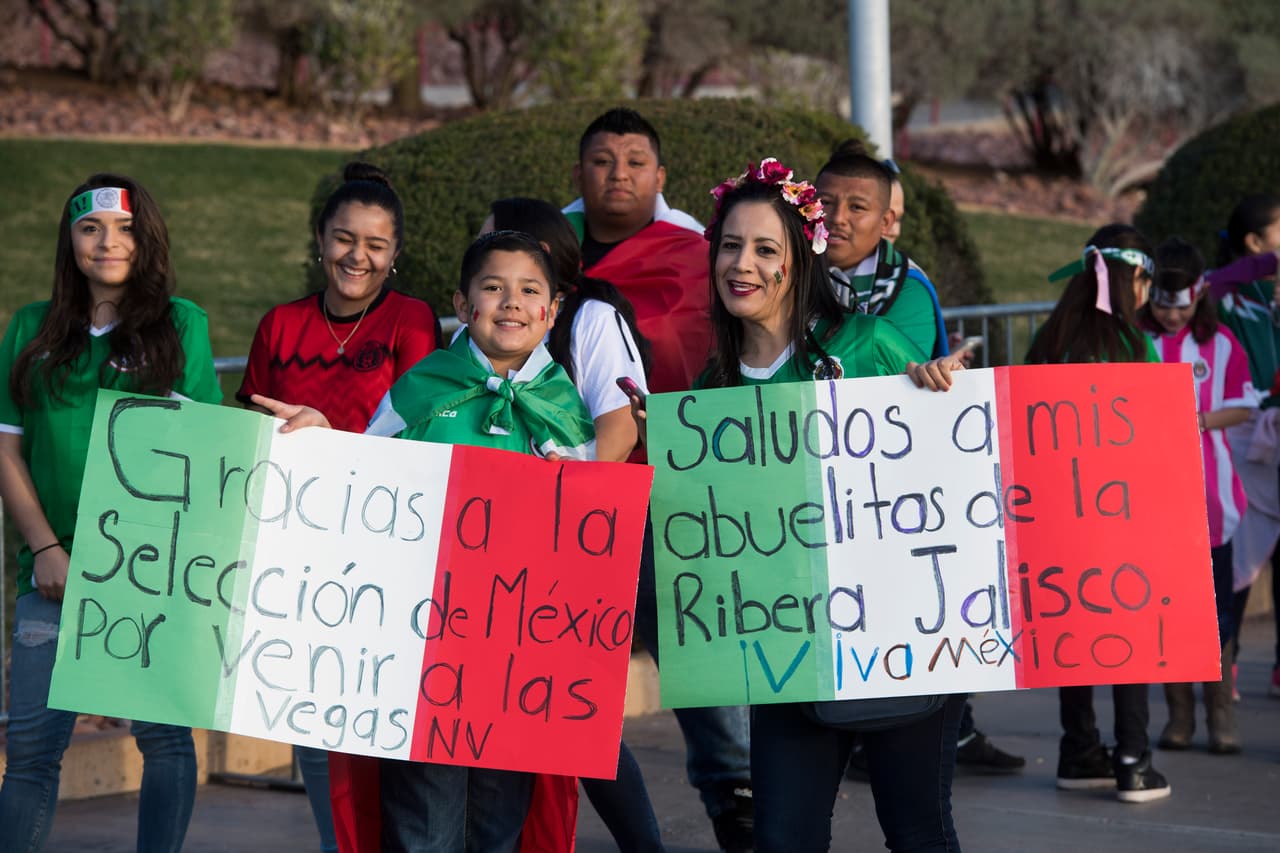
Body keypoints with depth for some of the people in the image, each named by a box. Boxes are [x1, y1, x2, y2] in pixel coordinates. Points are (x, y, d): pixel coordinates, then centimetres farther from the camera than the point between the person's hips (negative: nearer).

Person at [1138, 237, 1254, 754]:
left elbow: (1243, 407, 5)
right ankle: (1178, 711, 13)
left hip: (1207, 494, 0)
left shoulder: (1219, 345, 3)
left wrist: (1203, 421, -11)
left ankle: (1220, 710, 8)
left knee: (1214, 605, 0)